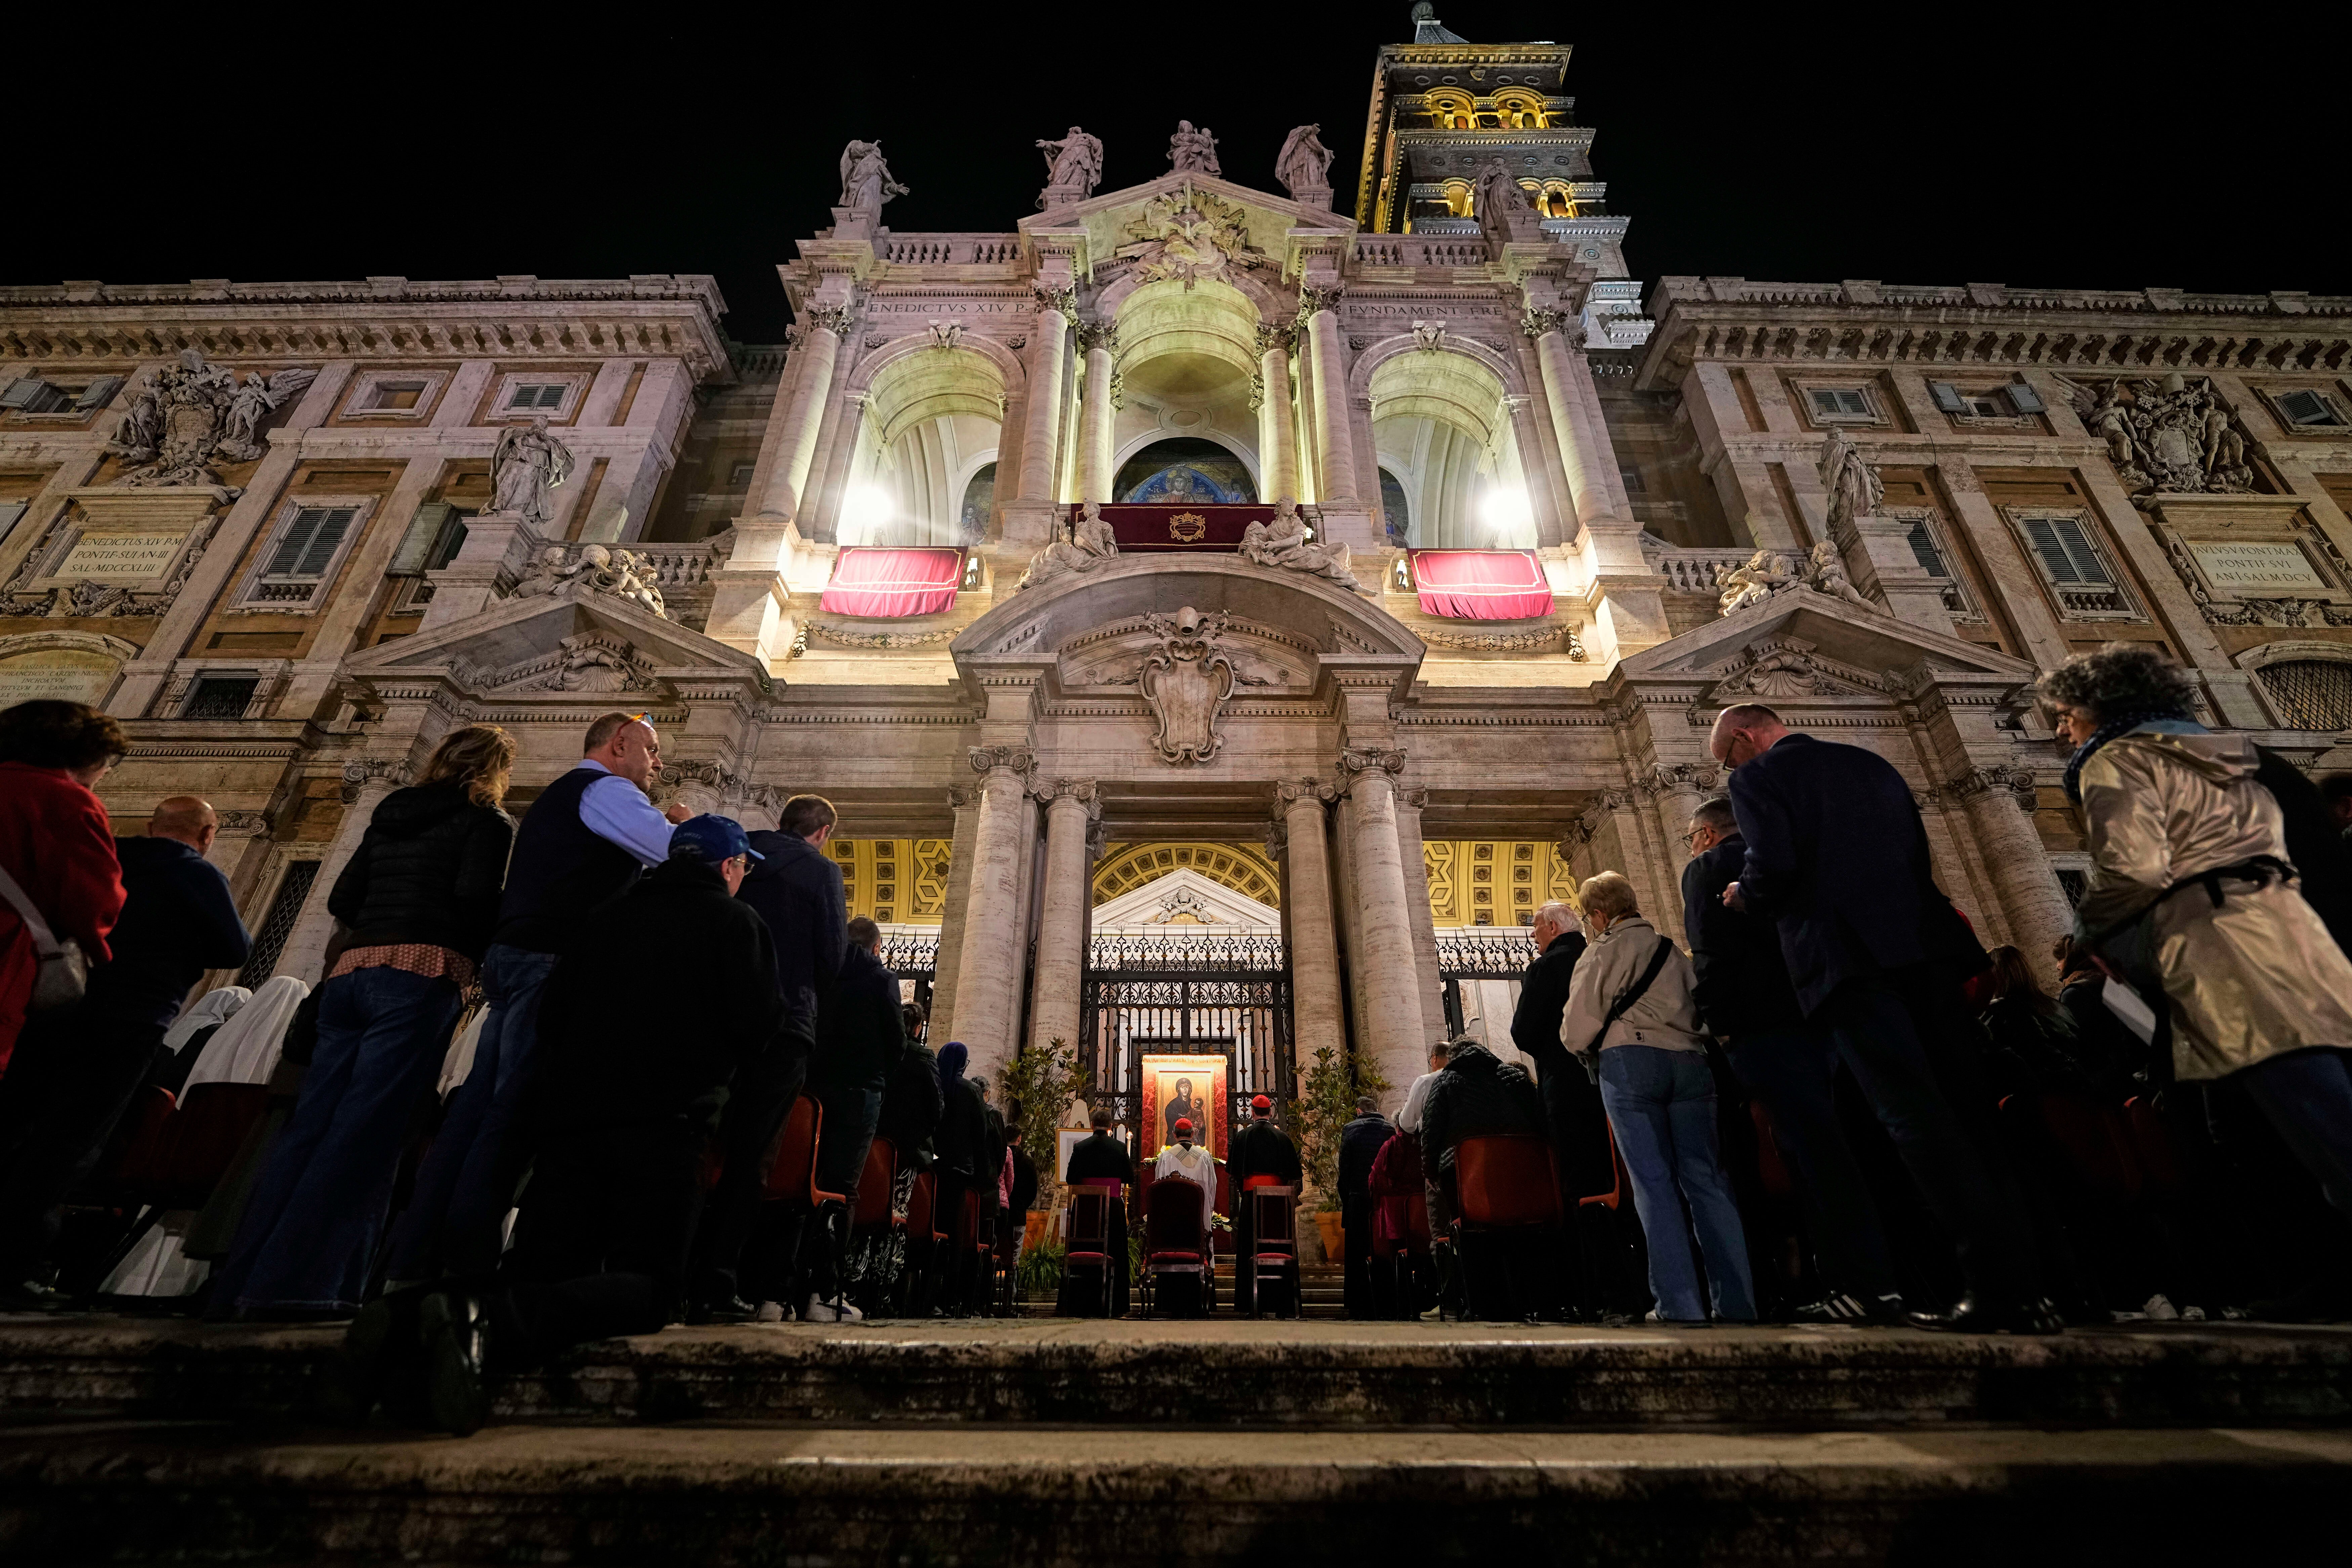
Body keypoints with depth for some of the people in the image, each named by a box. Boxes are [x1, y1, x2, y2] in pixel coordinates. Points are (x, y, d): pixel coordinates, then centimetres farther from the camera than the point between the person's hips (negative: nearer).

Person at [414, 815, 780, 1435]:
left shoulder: (605, 917, 17)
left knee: (548, 1270, 12)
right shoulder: (734, 920, 2)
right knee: (649, 1287, -2)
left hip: (569, 1115, 6)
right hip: (666, 1122, -5)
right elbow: (755, 1032, -2)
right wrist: (708, 1069, 21)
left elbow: (549, 1016, 14)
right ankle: (500, 1321, -30)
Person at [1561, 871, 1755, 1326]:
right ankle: (1738, 1303, 3)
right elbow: (1699, 1006, 23)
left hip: (1630, 1062, -6)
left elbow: (1578, 1027, -3)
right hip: (1690, 1058, 6)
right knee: (1705, 1177, 5)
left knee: (1654, 1182, -4)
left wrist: (1576, 1043, 17)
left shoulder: (1604, 951, 2)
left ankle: (1681, 1307, -7)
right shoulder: (1672, 949, 21)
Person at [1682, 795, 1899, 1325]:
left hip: (1759, 1025, -9)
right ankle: (1862, 1280, 13)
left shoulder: (1706, 868, -1)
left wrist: (1718, 1022, -6)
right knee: (1821, 1146, 12)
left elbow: (1709, 953, -11)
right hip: (1814, 1012, 9)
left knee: (1813, 1148, -10)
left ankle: (1866, 1285, -10)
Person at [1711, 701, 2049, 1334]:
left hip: (1843, 956, -8)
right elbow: (1920, 855, 22)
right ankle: (2022, 1285, 14)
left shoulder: (1757, 778, 0)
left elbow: (1773, 864, -14)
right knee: (1961, 1105, 13)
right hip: (1923, 945, 8)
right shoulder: (1873, 765, 23)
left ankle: (1997, 1287, -10)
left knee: (1913, 1112, -8)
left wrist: (1743, 895, 5)